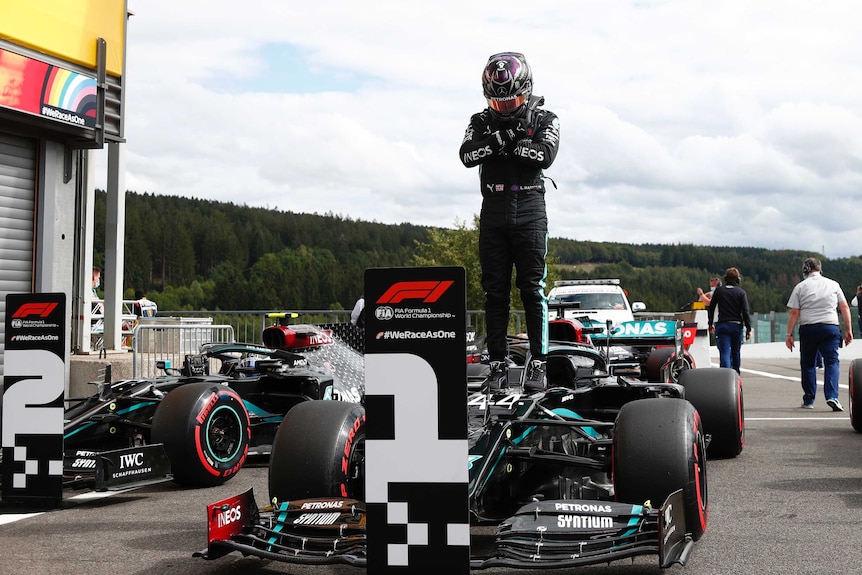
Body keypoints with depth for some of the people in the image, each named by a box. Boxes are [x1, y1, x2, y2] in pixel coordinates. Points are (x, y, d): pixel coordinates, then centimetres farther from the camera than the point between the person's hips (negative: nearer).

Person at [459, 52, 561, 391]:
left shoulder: (544, 120, 7)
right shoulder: (481, 122, 12)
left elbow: (545, 155, -13)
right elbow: (467, 155, -7)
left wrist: (503, 144, -9)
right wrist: (503, 138, -16)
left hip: (530, 210, -2)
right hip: (493, 211, 2)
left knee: (533, 288, -6)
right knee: (495, 291, 2)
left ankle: (538, 363, -4)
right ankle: (497, 364, 5)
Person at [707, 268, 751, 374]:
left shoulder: (718, 290, 4)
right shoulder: (741, 292, -1)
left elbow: (711, 308, 9)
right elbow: (746, 312, -7)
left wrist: (710, 324, 19)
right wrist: (748, 329, -5)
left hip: (722, 326, 0)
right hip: (736, 326, 0)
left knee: (724, 352, -7)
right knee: (736, 352, 16)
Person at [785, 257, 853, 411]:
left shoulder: (800, 287, 4)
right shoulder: (833, 284, 9)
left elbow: (794, 313, -1)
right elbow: (844, 307, 6)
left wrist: (789, 334, 2)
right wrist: (848, 329, 10)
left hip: (807, 328, 0)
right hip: (830, 327, 0)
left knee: (808, 364, 10)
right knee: (831, 361, -2)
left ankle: (809, 400, 15)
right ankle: (832, 396, -20)